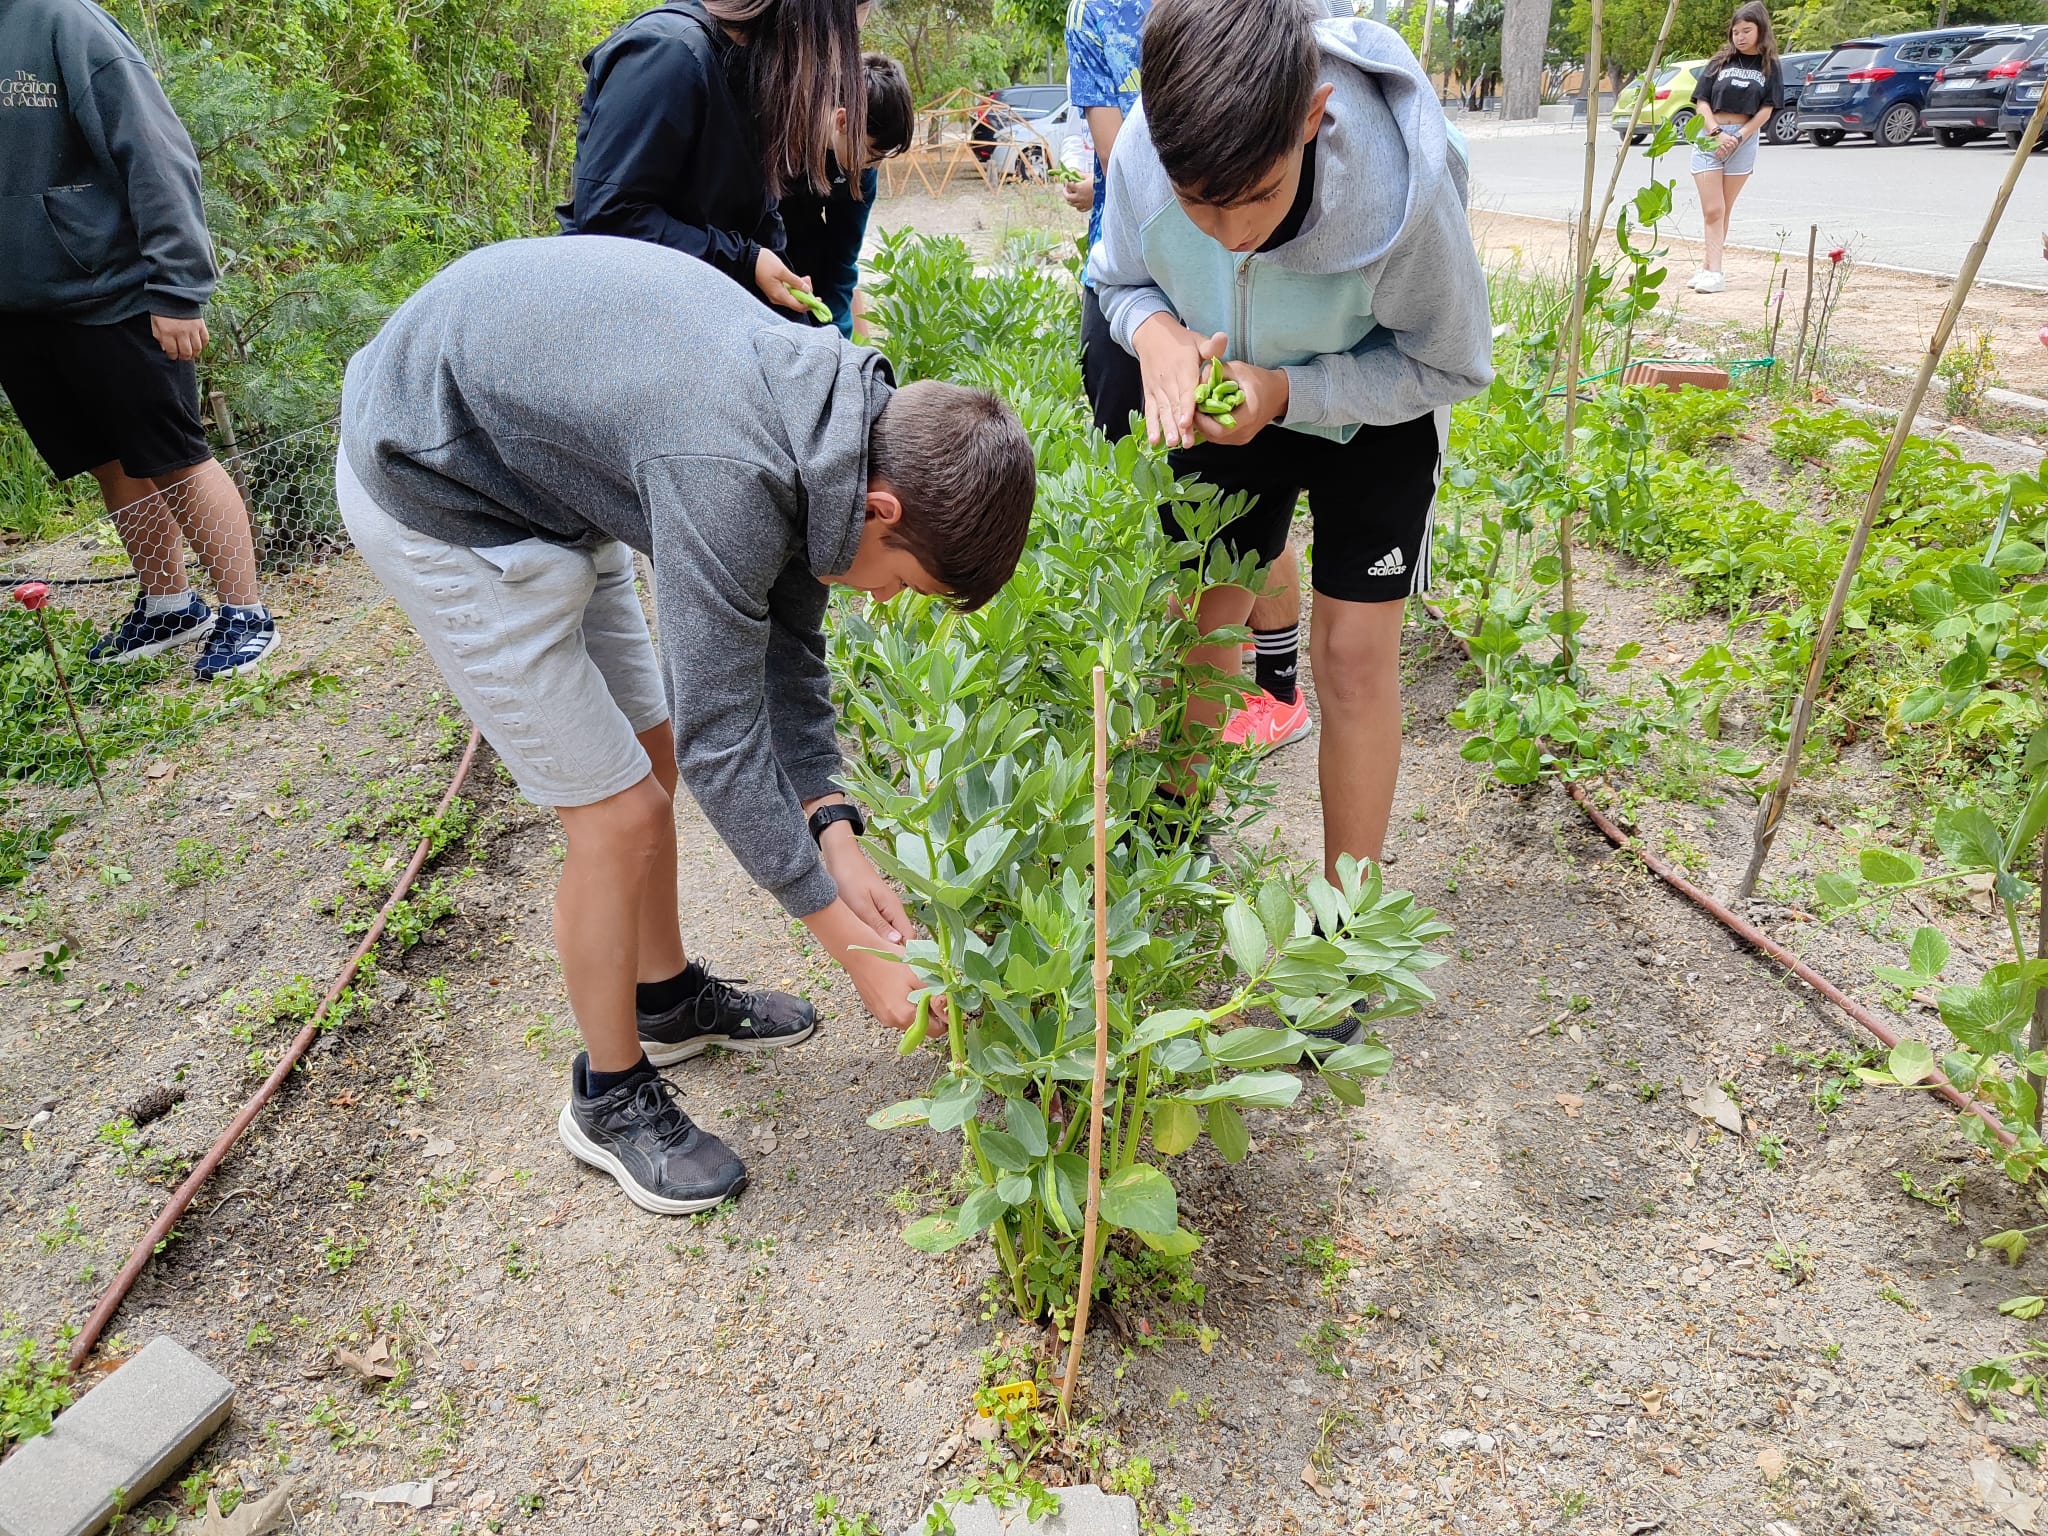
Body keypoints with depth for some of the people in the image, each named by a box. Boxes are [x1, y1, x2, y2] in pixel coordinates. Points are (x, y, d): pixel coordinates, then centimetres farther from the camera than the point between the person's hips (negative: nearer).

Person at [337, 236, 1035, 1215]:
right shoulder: (730, 480, -36)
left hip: (544, 468, 9)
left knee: (651, 755, 15)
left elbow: (788, 648, 1)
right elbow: (721, 742, -28)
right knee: (619, 812, -6)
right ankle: (611, 1096, 16)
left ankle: (670, 997, 36)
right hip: (439, 497, -9)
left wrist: (834, 832, -8)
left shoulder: (840, 416, -8)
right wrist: (860, 950, -21)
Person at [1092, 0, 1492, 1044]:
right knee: (1198, 613, 6)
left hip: (1376, 409, -3)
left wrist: (1286, 391, -34)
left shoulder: (1404, 193, -38)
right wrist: (1157, 329, -31)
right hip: (1234, 397, 3)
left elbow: (1452, 366, -21)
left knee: (1354, 653, -7)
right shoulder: (1143, 157, -29)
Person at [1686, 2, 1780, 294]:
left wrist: (1738, 137, -11)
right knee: (1712, 211, -8)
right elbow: (1701, 101, 2)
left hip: (1744, 139, 0)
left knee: (1723, 211, 4)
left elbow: (1766, 110, 1)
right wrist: (1717, 133, -11)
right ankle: (1714, 271, -11)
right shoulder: (1721, 62, 7)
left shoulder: (1768, 66, 7)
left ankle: (1710, 267, 8)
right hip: (1710, 137, 0)